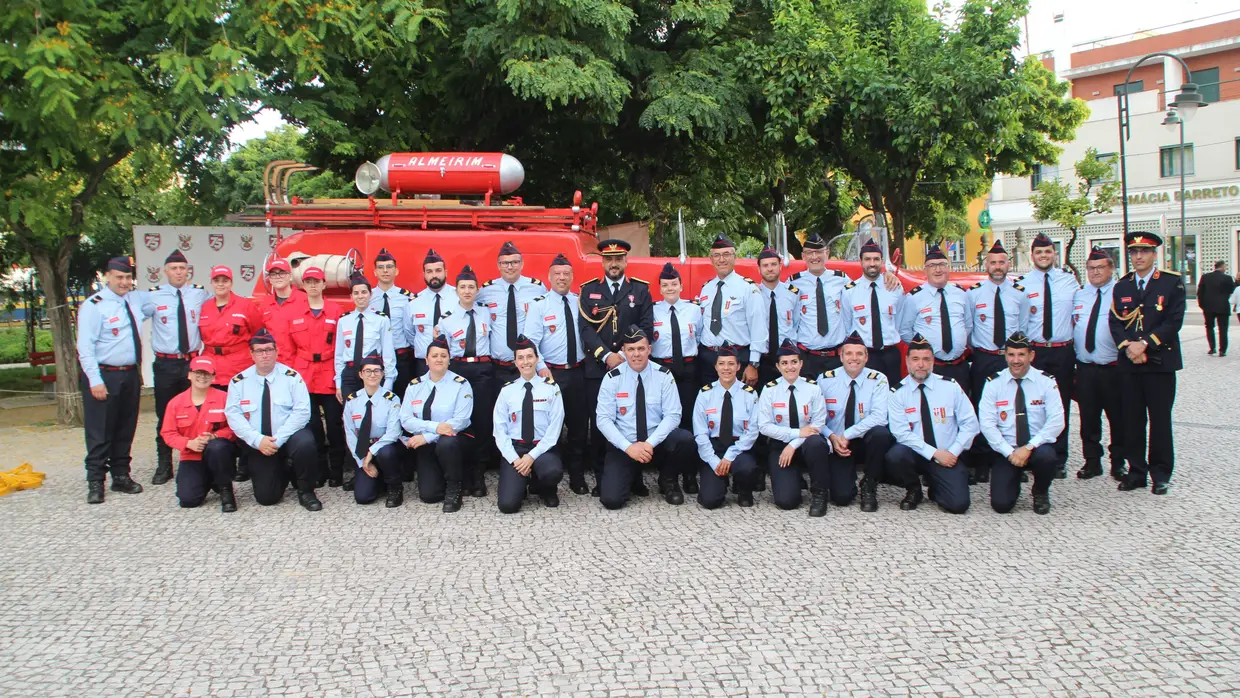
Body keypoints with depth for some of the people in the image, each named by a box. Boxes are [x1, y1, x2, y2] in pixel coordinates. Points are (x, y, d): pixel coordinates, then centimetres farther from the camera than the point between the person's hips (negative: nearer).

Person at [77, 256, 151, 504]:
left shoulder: (136, 300, 8)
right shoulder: (94, 306, -10)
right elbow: (85, 347, -14)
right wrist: (95, 381, -19)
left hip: (131, 374, 6)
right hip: (103, 375, -6)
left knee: (126, 429, 14)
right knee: (100, 432, -1)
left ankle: (121, 476, 25)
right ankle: (95, 483, 8)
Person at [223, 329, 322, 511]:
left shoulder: (291, 377, -5)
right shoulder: (238, 381, 1)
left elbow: (302, 411, -13)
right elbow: (233, 415, -7)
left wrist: (278, 439, -22)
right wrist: (257, 440, -20)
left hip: (290, 437, -2)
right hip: (258, 445, 2)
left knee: (304, 443, -37)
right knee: (266, 497, -7)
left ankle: (305, 491, -10)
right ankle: (284, 473, 30)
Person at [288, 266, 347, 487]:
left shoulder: (335, 311, 1)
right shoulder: (294, 314, 9)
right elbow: (291, 349, 11)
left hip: (330, 376, -2)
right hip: (304, 377, 2)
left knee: (334, 423, 2)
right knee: (312, 424, 6)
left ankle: (336, 472, 11)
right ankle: (319, 471, 15)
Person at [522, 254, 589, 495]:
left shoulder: (580, 303, 8)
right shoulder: (539, 305, -3)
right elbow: (531, 342, -9)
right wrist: (541, 367, -19)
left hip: (578, 372, 3)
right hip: (551, 372, -3)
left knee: (579, 424, 9)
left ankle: (577, 477, 20)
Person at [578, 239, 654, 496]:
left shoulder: (641, 289, 9)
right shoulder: (589, 290, 9)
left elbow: (646, 328, 2)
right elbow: (585, 328, 0)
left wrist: (625, 355, -10)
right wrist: (606, 356, -12)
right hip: (597, 368, 0)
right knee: (598, 424, 0)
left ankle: (634, 479, 7)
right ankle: (601, 479, 8)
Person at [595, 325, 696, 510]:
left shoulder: (663, 376, -5)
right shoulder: (612, 378, -6)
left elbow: (673, 415, -9)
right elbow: (603, 419, -9)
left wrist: (650, 443, -23)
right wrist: (628, 446, -21)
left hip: (657, 442, 1)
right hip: (623, 445, -1)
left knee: (685, 439, -31)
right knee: (611, 499, -20)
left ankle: (668, 481, 1)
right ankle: (633, 475, 18)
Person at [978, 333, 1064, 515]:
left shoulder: (1046, 382, -3)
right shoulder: (994, 383, -2)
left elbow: (1056, 421, -11)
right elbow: (986, 423, -7)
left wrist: (1029, 447, -21)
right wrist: (1010, 452, -17)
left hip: (1038, 447, 0)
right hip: (1006, 450, 0)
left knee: (1046, 457, -37)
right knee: (1001, 504, -18)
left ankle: (1040, 493, -1)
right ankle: (1013, 482, 21)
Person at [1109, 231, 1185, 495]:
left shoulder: (1173, 283, 0)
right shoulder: (1121, 286, 12)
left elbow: (1174, 321, -8)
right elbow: (1115, 323, 5)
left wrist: (1145, 344, -16)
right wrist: (1128, 347, -12)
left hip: (1160, 362, -3)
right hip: (1128, 364, 3)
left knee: (1160, 420, 2)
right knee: (1132, 421, 5)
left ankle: (1161, 474, 12)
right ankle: (1137, 472, 14)